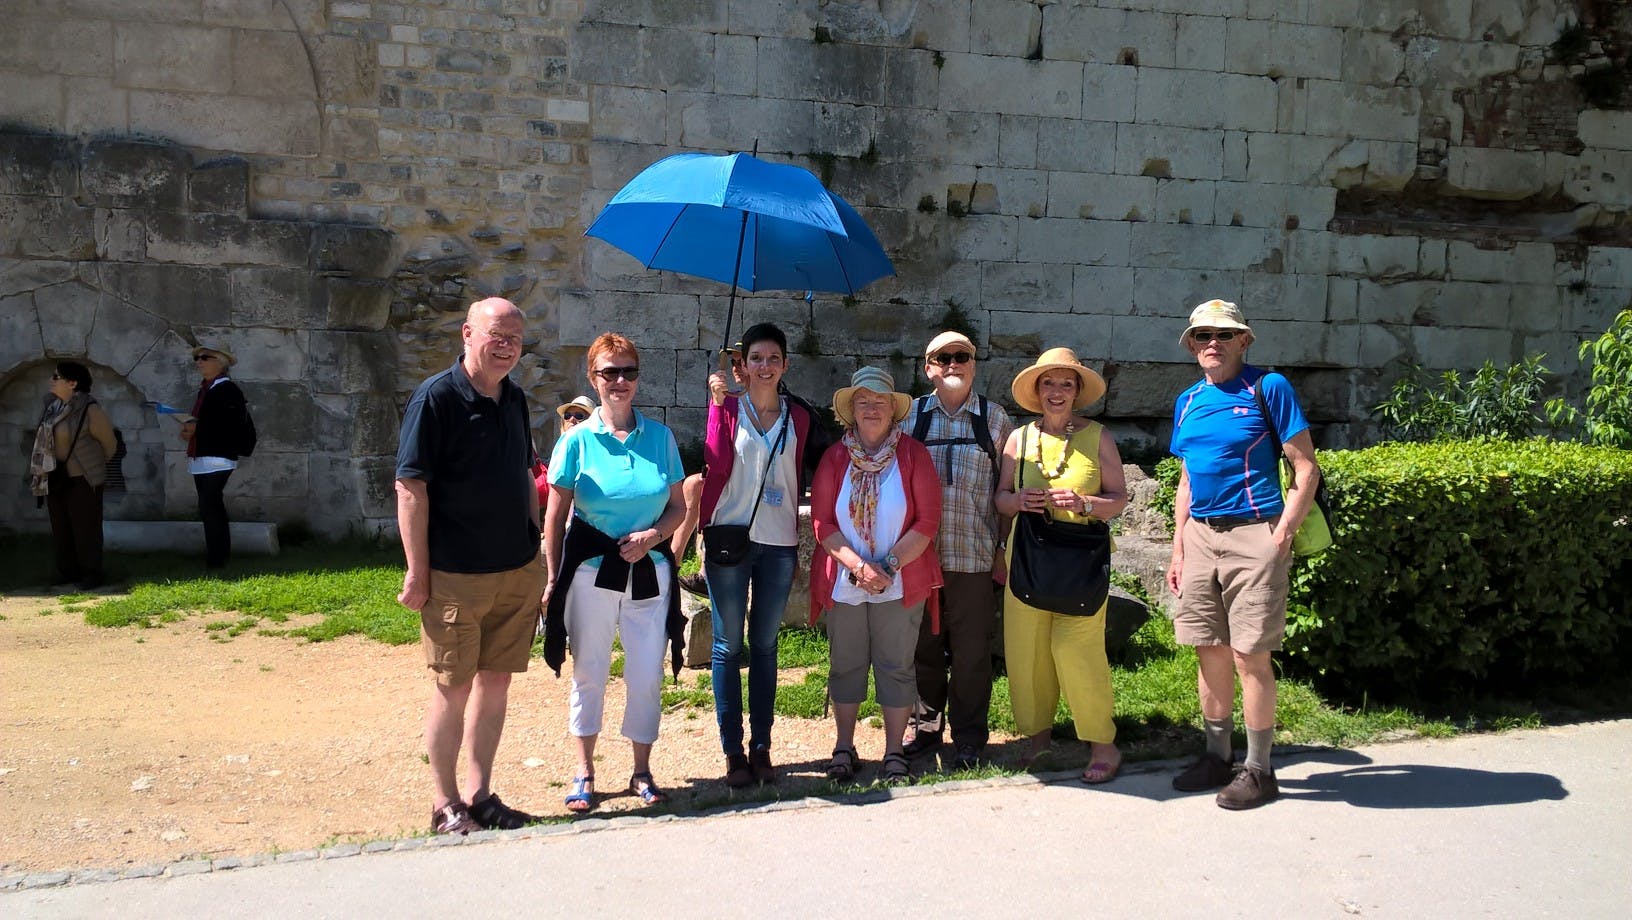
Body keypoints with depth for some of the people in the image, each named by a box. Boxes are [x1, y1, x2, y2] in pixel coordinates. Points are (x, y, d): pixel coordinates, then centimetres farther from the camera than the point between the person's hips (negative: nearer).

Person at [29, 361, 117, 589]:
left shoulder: (89, 409, -16)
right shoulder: (52, 404, 5)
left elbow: (108, 441, -5)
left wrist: (94, 466, 9)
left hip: (82, 478, -7)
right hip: (55, 477, 7)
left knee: (85, 526, -2)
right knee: (61, 527, 11)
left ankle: (91, 572, 5)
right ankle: (68, 570, 20)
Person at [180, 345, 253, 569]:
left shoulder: (228, 389, -11)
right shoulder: (204, 389, 18)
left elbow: (232, 425, -20)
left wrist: (197, 429, -18)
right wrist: (189, 428, 4)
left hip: (217, 459, -9)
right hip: (200, 459, 9)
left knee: (209, 509, -13)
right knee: (213, 509, 13)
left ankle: (216, 560, -9)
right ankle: (219, 556, 20)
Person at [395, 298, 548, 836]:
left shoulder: (514, 399, 11)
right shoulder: (436, 397, -11)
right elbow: (410, 487, -13)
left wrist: (535, 549, 16)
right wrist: (417, 571, -15)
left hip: (517, 572, 7)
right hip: (456, 576, -6)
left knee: (496, 681, 12)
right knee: (454, 687, 3)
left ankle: (479, 793, 24)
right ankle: (445, 805, 17)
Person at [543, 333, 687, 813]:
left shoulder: (660, 436, 2)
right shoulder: (578, 440, -3)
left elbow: (678, 506, 8)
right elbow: (555, 517, 0)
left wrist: (654, 534, -11)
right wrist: (553, 580, -1)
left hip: (649, 572, 2)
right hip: (590, 572, -1)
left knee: (647, 675, 6)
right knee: (589, 672, 9)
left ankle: (642, 770, 23)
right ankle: (584, 772, 24)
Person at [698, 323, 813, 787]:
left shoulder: (797, 418, 9)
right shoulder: (728, 408, 2)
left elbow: (799, 479, 13)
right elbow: (716, 465, -13)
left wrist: (796, 538, 8)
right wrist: (717, 401, -13)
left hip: (779, 544, 2)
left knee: (765, 645, 9)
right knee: (728, 645, 1)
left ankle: (761, 747, 16)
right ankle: (733, 750, 8)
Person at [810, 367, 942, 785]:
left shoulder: (913, 454, -1)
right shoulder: (835, 458, 3)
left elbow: (928, 522, -6)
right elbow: (822, 524, -2)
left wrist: (889, 566, -14)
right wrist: (858, 566, -14)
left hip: (900, 585, -1)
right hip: (844, 585, 1)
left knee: (896, 666, 6)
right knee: (846, 665, 10)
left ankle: (894, 752, 17)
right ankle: (843, 748, 22)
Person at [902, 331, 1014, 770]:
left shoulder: (994, 419, 6)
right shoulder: (911, 416, 6)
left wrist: (1004, 551, 3)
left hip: (974, 556, -1)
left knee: (971, 652, 4)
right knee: (923, 647, 9)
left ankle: (968, 738, 18)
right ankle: (926, 728, 25)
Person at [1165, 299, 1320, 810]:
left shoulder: (1269, 388, -5)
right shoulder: (1187, 402, 13)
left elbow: (1306, 470, -6)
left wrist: (1282, 535, -14)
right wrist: (1178, 549, 15)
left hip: (1254, 535, -6)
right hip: (1200, 535, 6)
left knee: (1250, 656, -3)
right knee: (1209, 652, 11)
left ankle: (1259, 770, 8)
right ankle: (1217, 756, 24)